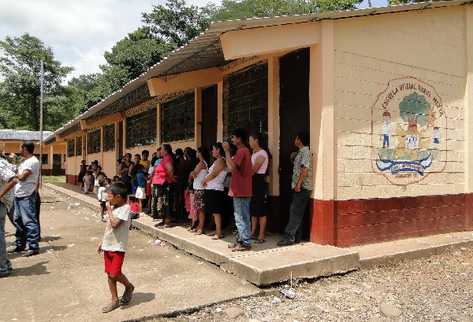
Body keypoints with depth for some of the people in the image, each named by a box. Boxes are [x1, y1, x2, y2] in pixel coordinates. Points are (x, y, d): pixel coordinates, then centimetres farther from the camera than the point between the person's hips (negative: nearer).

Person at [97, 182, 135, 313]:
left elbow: (114, 224, -28)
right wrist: (102, 242, 16)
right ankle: (115, 301, 24)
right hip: (108, 246, 8)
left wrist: (109, 209, -18)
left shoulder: (125, 208, -18)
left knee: (115, 274, -9)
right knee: (109, 274, 11)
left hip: (118, 247, -8)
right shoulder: (113, 207, 8)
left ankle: (129, 287, 21)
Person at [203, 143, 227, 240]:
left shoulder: (221, 160, -12)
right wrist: (206, 180, 3)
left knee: (216, 212, -8)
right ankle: (217, 230, 20)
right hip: (212, 189, 10)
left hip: (215, 189, -10)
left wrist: (204, 180, -3)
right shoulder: (217, 161, 19)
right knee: (214, 212, 13)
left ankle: (219, 233, -5)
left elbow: (213, 174, -17)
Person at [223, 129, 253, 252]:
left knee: (242, 218, -5)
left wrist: (227, 151, -18)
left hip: (241, 190, -11)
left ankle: (246, 243, 1)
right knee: (241, 217, 15)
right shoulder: (244, 150, 18)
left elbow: (231, 167, -25)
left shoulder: (241, 151, -15)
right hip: (241, 190, 11)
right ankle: (240, 240, 23)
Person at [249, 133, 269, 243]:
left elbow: (253, 170, -17)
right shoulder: (254, 153, 18)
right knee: (253, 210, 13)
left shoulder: (262, 154, -12)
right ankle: (253, 233, 22)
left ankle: (261, 236, 1)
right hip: (253, 182, 10)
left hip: (260, 182, -10)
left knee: (261, 211, -4)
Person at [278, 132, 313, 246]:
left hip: (302, 187, -10)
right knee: (297, 213, 11)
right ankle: (296, 237, 15)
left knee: (295, 212, -11)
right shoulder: (301, 152, 19)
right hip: (299, 187, 10)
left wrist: (298, 184, -22)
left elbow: (305, 170, -20)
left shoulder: (305, 152, -12)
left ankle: (289, 237, -10)